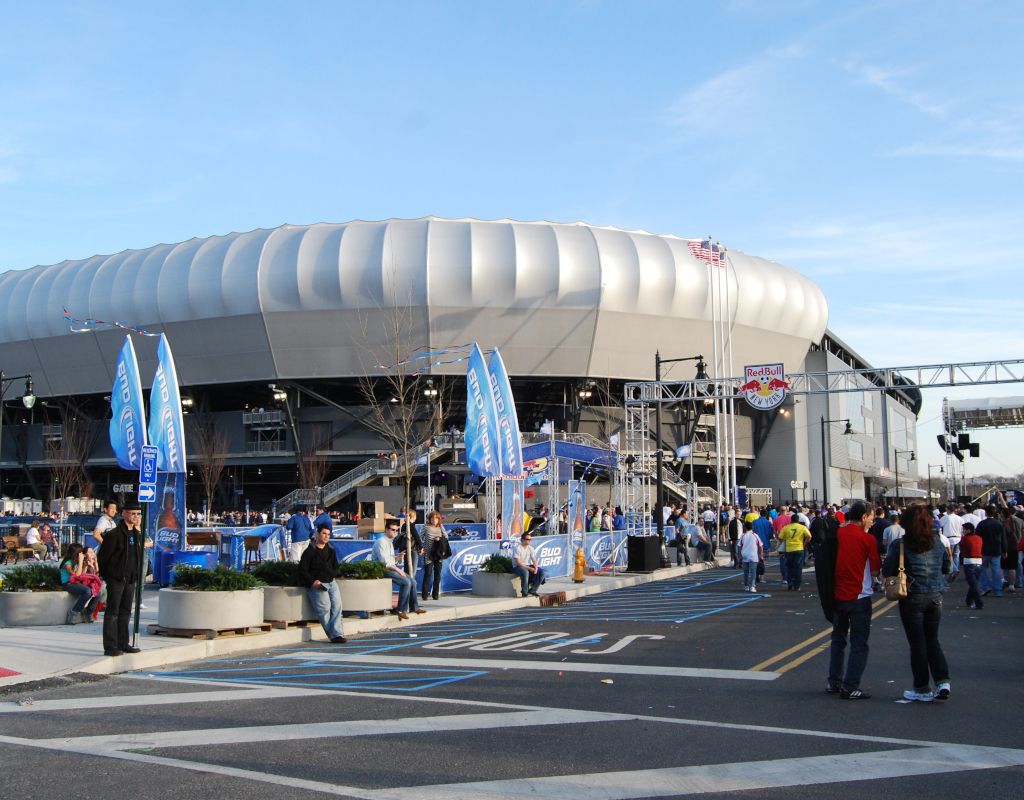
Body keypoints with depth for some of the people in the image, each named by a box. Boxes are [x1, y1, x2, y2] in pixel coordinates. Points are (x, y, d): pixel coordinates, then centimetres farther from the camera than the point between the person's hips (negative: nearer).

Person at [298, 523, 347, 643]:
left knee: (337, 604, -11)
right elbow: (302, 570, -3)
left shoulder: (330, 550, 16)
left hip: (331, 582, 6)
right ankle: (335, 634, -16)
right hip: (317, 584, -5)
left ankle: (336, 634, -14)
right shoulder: (310, 551, -2)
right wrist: (312, 582, -12)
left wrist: (331, 575, 5)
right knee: (324, 607, -19)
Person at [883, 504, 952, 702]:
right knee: (932, 640, 17)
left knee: (917, 643, 5)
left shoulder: (899, 545, -12)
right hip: (935, 597, 4)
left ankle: (922, 689, 12)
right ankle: (943, 681, 4)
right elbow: (947, 568, 11)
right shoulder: (937, 542, 1)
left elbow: (887, 571, -11)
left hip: (912, 598, -4)